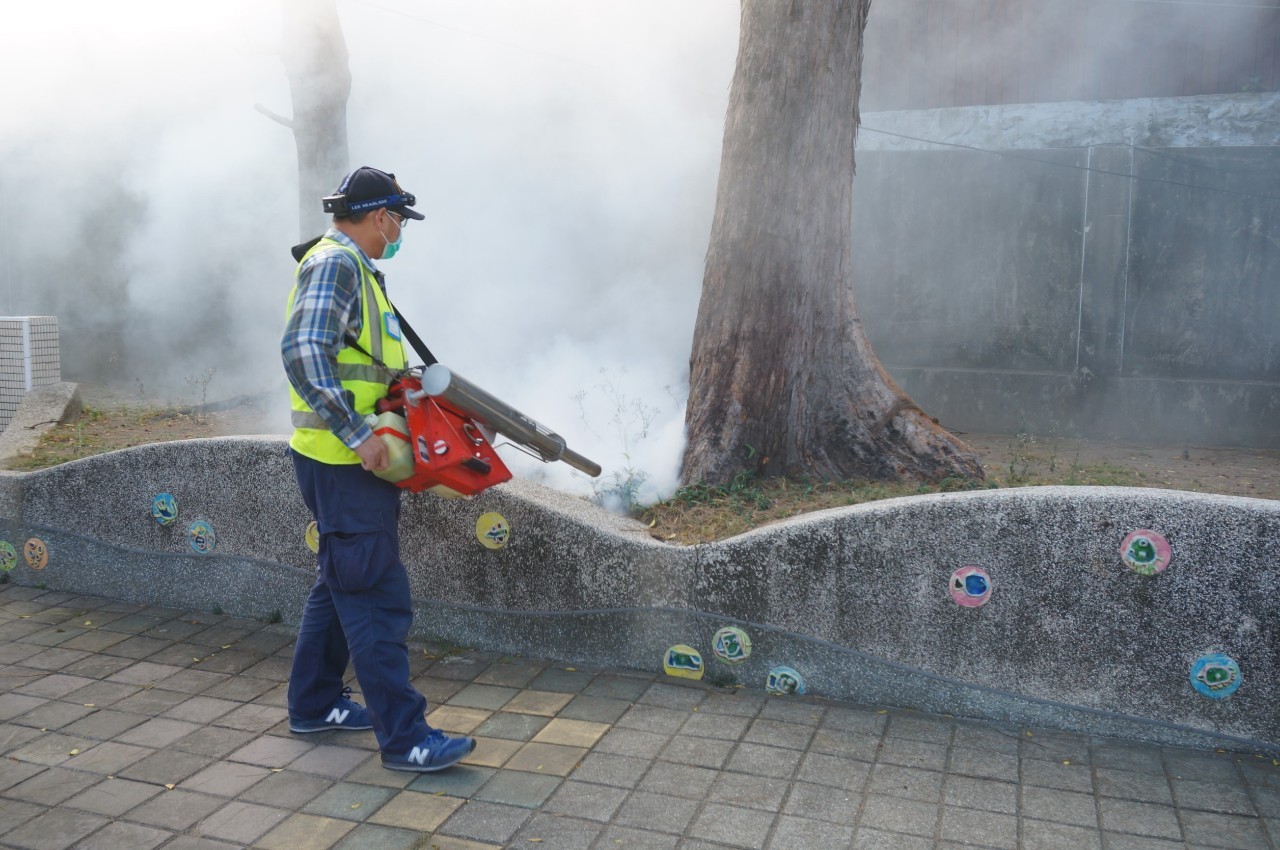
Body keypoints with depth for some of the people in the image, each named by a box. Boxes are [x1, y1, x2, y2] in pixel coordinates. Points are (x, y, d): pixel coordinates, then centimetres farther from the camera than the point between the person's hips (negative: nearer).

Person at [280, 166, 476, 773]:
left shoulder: (355, 268, 19)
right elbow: (304, 354, -26)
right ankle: (403, 736, 0)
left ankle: (313, 704, 31)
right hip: (343, 462, -11)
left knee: (341, 582, 19)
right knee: (376, 596, -7)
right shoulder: (335, 263, -14)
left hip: (353, 457, 11)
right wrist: (356, 435, -27)